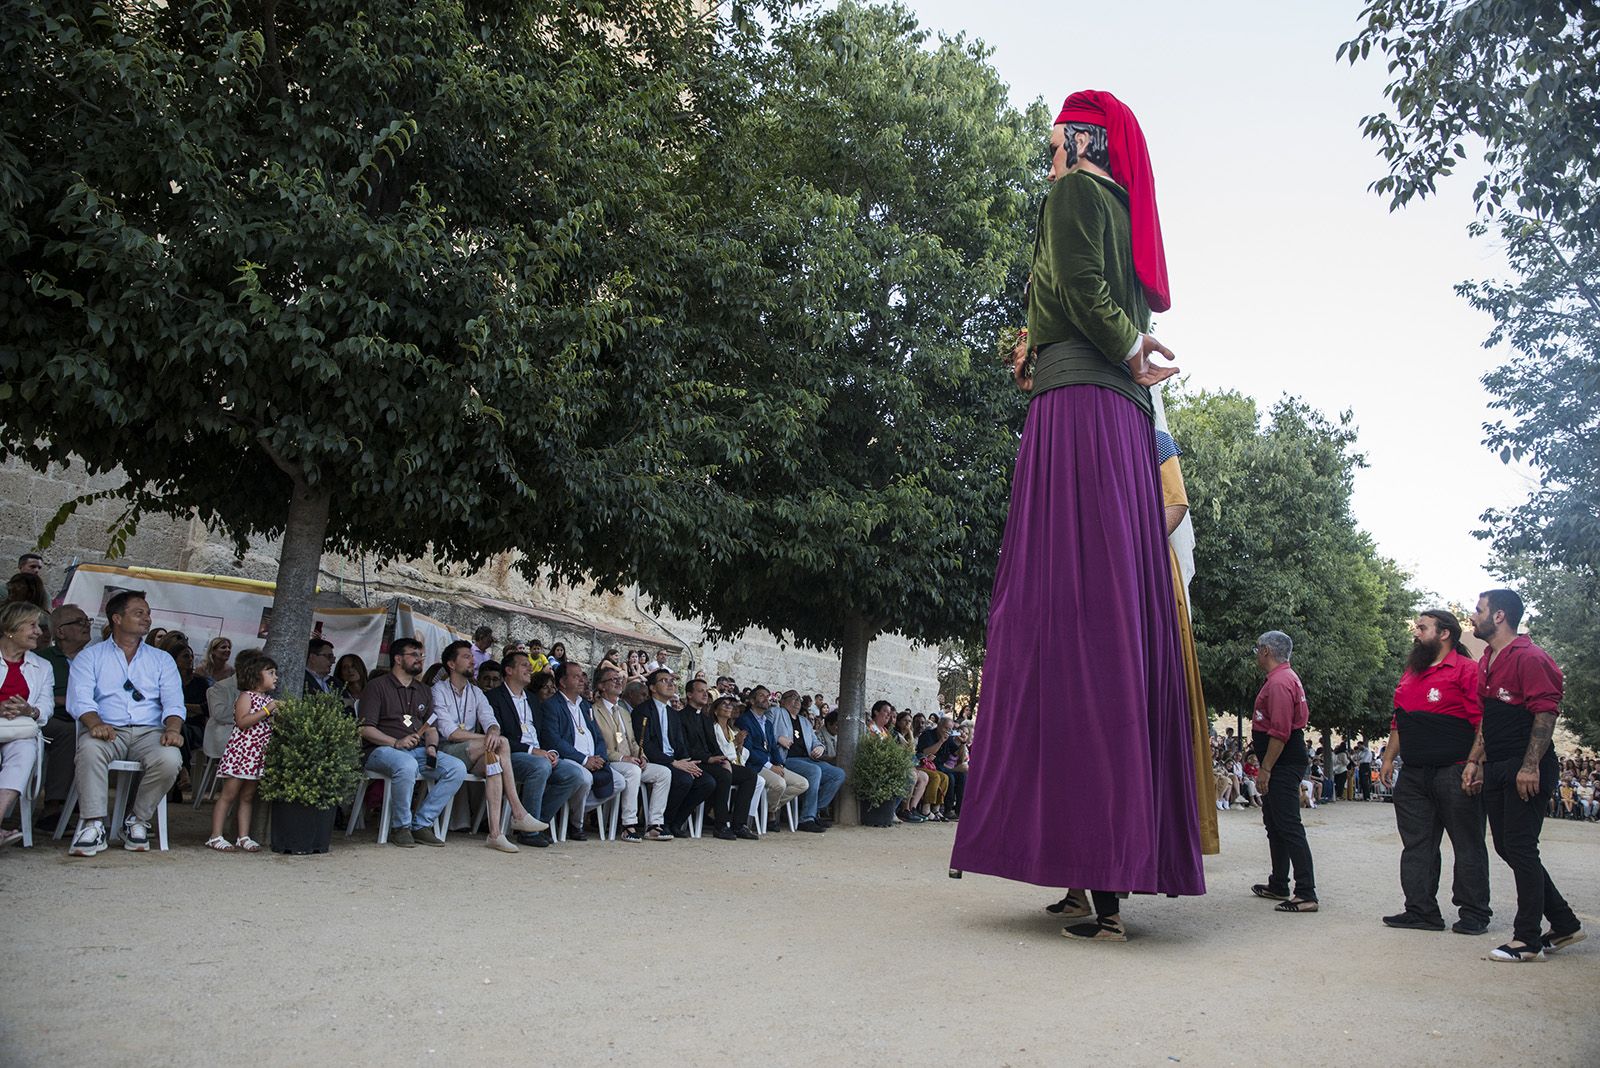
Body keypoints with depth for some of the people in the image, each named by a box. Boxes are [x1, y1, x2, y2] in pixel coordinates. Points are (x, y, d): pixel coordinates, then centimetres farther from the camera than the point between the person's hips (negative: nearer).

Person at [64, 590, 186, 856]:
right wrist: (95, 723, -24)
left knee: (170, 759, -30)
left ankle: (138, 821, -10)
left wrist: (172, 729, -16)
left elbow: (173, 701, 7)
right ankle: (93, 825, -28)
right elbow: (79, 698, -2)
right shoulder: (91, 656, 15)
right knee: (90, 748, -36)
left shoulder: (162, 660, 20)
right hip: (108, 731, -1)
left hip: (149, 732, 1)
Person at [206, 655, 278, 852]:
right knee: (229, 794, -4)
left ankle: (243, 837, 13)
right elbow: (242, 722, -20)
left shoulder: (268, 700, 16)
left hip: (259, 755, 7)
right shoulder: (246, 696, -6)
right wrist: (266, 710, -20)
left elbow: (272, 726, 21)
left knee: (248, 797, 10)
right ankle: (215, 836, 0)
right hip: (241, 752, -7)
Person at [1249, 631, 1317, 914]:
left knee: (1288, 827, -11)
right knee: (1274, 823, 18)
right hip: (1283, 764, 12)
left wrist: (1265, 769, -22)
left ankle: (1306, 894, -10)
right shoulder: (1287, 677, 18)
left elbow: (1280, 732, -23)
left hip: (1283, 764, -12)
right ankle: (1278, 886, 27)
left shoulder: (1279, 682, -17)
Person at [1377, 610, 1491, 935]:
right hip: (1414, 775, 8)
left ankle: (1474, 914, 13)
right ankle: (1421, 911, 14)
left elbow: (1482, 723, -13)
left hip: (1454, 774, -7)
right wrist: (1388, 758, 16)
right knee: (1416, 844, 8)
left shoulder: (1466, 670, -6)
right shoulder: (1410, 673, 18)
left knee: (1467, 845, 4)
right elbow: (1399, 722, 22)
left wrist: (1474, 765, -19)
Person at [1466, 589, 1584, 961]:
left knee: (1520, 849, -6)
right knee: (1507, 846, 11)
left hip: (1526, 771, -9)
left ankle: (1527, 938, 3)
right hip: (1496, 769, 9)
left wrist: (1530, 767, -23)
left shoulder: (1529, 658, -12)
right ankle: (1564, 924, 24)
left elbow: (1547, 714, -18)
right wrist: (1474, 761, 16)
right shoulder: (1487, 663, 16)